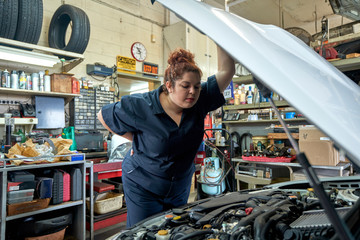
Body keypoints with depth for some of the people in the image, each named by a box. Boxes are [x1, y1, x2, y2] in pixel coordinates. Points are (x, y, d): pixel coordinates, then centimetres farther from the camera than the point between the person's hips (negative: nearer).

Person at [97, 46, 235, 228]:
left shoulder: (199, 101, -14)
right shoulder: (141, 106, -22)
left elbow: (226, 71, -16)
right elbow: (103, 116, -7)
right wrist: (136, 139, -8)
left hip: (179, 188, 4)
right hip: (143, 187, -3)